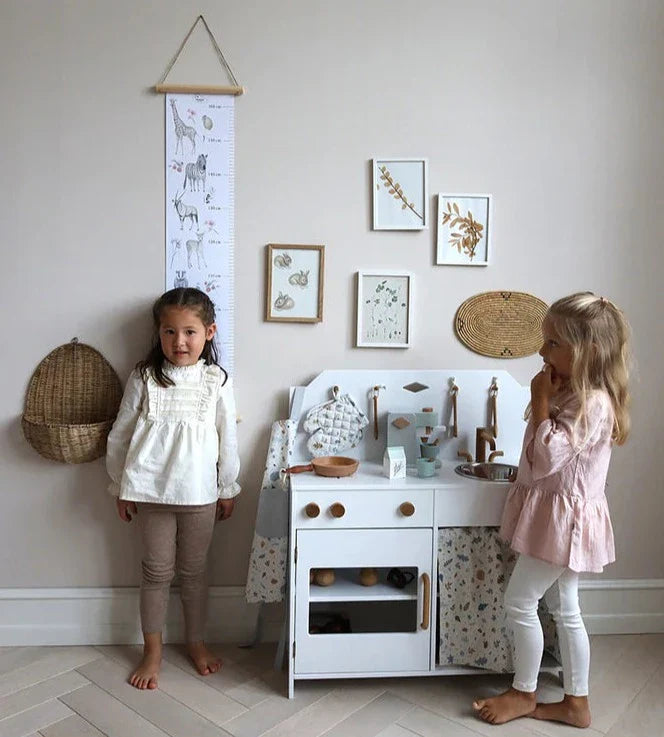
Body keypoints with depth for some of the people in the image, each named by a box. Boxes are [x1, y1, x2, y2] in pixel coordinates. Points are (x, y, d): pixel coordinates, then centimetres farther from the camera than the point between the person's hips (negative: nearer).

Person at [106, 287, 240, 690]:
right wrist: (121, 488, 6)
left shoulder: (217, 381, -4)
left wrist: (228, 490, 6)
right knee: (157, 571, 12)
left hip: (199, 493, 0)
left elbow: (228, 439, 2)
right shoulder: (144, 378, -5)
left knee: (194, 571, 15)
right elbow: (121, 434, 2)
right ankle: (153, 650, 31)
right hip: (151, 491, 0)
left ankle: (196, 642, 35)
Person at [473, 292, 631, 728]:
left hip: (564, 518, -10)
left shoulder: (592, 403, -25)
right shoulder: (574, 392, 7)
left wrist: (541, 401, -22)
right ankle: (576, 703, 32)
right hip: (557, 515, 10)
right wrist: (549, 398, 6)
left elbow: (546, 460, -26)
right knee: (565, 609, 17)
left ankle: (524, 694, 24)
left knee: (520, 602, 3)